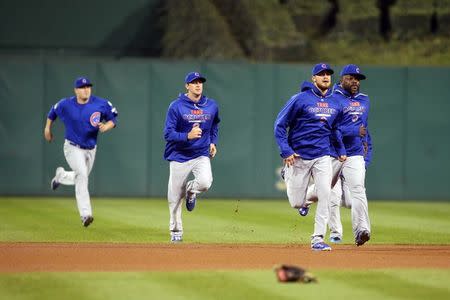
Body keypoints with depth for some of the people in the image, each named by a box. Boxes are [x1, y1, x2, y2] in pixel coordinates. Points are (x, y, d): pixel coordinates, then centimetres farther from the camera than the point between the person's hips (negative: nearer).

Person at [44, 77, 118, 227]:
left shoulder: (101, 104, -11)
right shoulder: (66, 105, -10)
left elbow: (113, 119, -2)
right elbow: (53, 111, 11)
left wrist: (106, 127, -23)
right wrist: (47, 128, 18)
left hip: (90, 149, 4)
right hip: (73, 148, -4)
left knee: (81, 178, 20)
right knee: (82, 175, -24)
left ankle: (61, 175, 54)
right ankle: (85, 214, -28)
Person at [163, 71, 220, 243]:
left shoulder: (211, 106, 3)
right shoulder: (176, 106, -9)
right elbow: (168, 134, -13)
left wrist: (213, 142, 9)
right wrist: (187, 136, -28)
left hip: (201, 155, 2)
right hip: (179, 156, -2)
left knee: (205, 183, -27)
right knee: (174, 198, 3)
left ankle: (191, 190, 10)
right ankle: (176, 231, 24)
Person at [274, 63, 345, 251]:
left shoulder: (335, 104, 7)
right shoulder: (300, 99, -8)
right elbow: (280, 125, -6)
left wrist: (341, 151, 11)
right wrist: (285, 151, -14)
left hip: (322, 157, 3)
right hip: (298, 157, -3)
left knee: (325, 196, -15)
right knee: (296, 203, 3)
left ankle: (318, 239, -7)